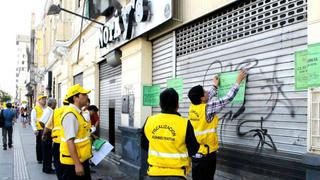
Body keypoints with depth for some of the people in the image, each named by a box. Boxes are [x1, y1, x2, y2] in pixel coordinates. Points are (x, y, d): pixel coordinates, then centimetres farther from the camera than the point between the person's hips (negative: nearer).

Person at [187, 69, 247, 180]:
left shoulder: (192, 107, 1)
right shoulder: (207, 108, -17)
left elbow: (208, 98, 21)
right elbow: (228, 98, -10)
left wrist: (215, 86, 34)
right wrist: (238, 81, 1)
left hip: (194, 152, 7)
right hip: (207, 153, -7)